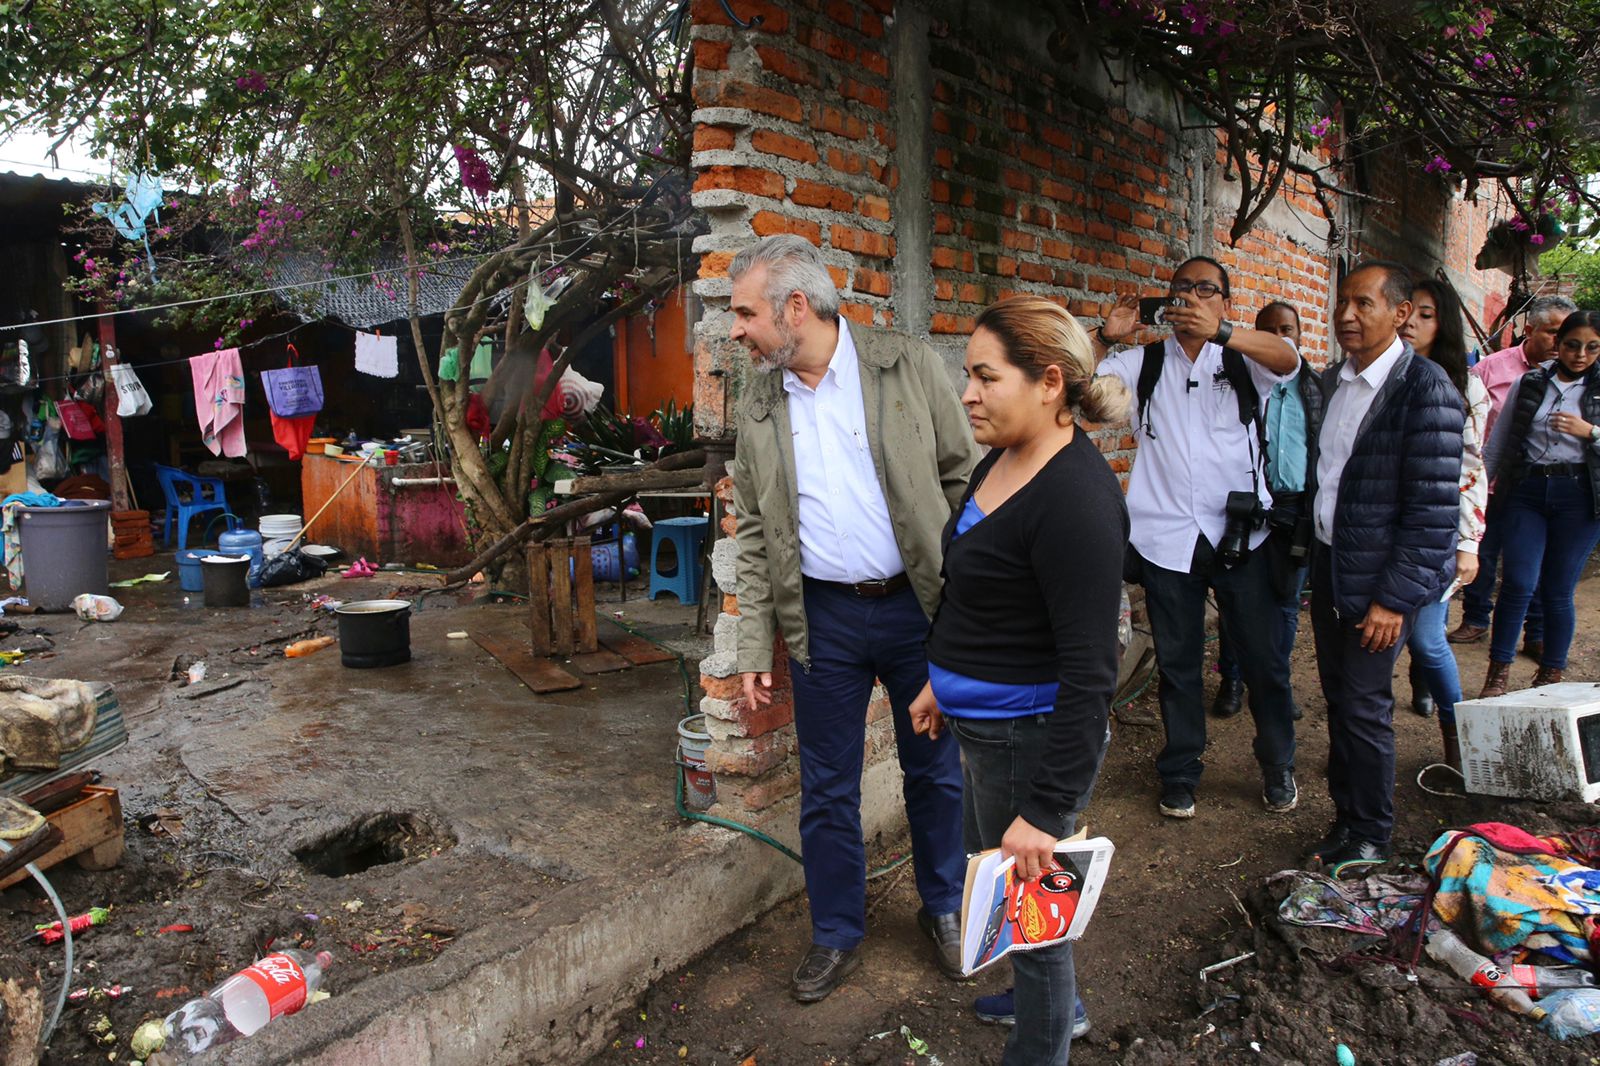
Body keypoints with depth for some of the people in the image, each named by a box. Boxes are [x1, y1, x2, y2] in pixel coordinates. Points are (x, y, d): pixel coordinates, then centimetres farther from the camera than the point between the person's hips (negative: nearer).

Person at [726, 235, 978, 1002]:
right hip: (823, 618, 2)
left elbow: (964, 479, -3)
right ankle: (836, 935, 33)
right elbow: (755, 533, 5)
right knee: (826, 788, 12)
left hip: (920, 606, -2)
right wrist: (754, 646, 2)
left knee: (936, 772, 15)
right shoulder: (759, 405, 2)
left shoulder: (909, 369, -7)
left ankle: (944, 908, 39)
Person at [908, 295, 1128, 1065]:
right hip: (984, 724, 10)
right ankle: (1054, 1002, 54)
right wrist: (942, 679, 21)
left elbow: (1090, 671, -27)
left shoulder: (1075, 498, -26)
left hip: (1031, 735, -10)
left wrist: (1046, 810, -26)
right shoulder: (1002, 460, 3)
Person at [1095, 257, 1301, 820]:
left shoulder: (1242, 359, 5)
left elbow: (1288, 359, -17)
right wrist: (1105, 335, -18)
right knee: (1177, 663, 9)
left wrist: (1220, 332, -34)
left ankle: (1278, 768, 27)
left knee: (1264, 658, 8)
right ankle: (1179, 774, 23)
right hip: (1166, 537, 1)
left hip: (1239, 535, 0)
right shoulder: (1143, 362, 9)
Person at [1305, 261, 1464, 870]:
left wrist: (1395, 597, -18)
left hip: (1380, 576, -7)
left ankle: (1371, 838, 18)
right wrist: (1311, 553, 11)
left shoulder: (1424, 389, -15)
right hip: (1328, 563, 7)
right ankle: (1345, 818, 29)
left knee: (1364, 707, 1)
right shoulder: (1333, 382, 8)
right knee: (1338, 700, 14)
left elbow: (1434, 506, -17)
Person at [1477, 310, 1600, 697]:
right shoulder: (1529, 384, 8)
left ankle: (1551, 675, 19)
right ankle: (1498, 672, 2)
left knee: (1558, 591, 4)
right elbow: (1499, 441, 13)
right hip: (1526, 491, 0)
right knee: (1518, 584, -8)